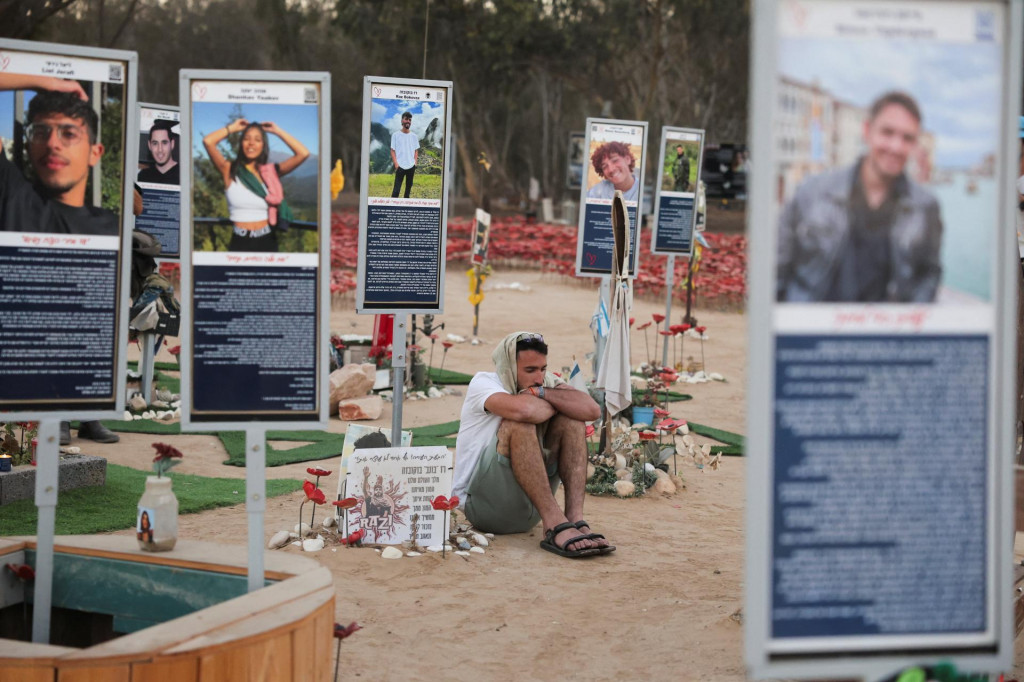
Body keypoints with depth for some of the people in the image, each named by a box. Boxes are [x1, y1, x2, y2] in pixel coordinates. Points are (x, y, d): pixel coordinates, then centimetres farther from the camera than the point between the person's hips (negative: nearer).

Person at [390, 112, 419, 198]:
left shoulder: (414, 136, 8)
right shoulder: (395, 135, 0)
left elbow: (416, 151, 12)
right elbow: (393, 151, 0)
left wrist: (415, 163, 0)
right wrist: (396, 164, -10)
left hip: (411, 166, 4)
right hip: (400, 166, -4)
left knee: (409, 188, 11)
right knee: (396, 189, -10)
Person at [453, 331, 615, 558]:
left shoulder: (546, 383, 7)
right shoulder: (483, 383, -8)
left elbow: (592, 410, -12)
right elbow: (522, 410, -32)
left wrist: (541, 392, -16)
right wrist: (554, 404, -12)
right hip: (482, 503, -6)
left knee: (571, 420, -7)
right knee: (518, 423, -27)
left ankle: (575, 519, -23)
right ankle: (555, 525, -33)